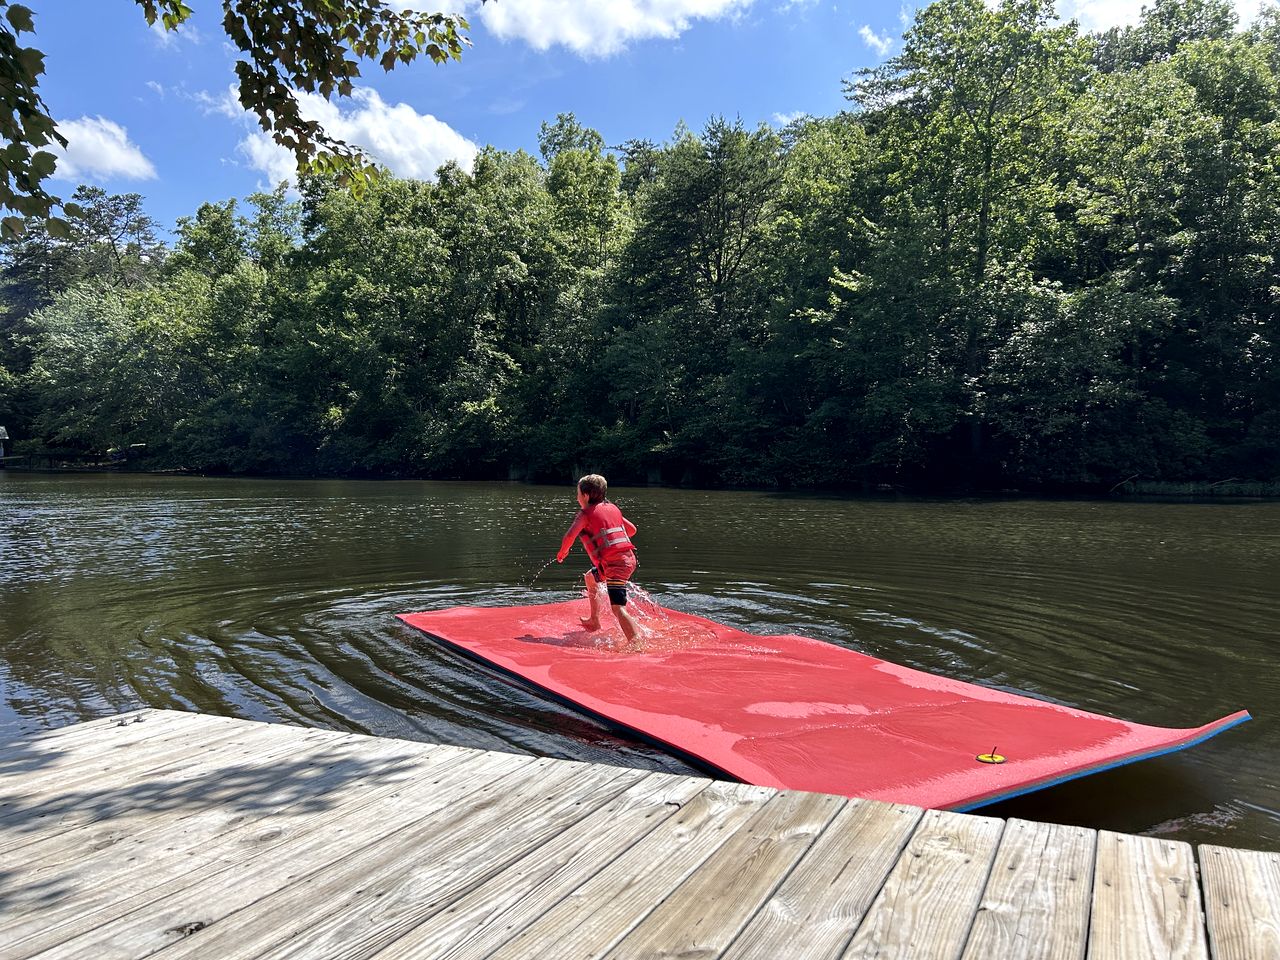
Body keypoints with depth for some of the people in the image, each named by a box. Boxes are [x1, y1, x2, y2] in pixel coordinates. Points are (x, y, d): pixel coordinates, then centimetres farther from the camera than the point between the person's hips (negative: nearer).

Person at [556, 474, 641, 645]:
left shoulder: (585, 513, -2)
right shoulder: (612, 508, 18)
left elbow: (570, 536, -12)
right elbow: (632, 529, 22)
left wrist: (562, 554, 7)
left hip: (615, 564, -9)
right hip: (628, 557, 9)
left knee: (618, 609, -16)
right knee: (589, 578, 31)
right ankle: (594, 621, 42)